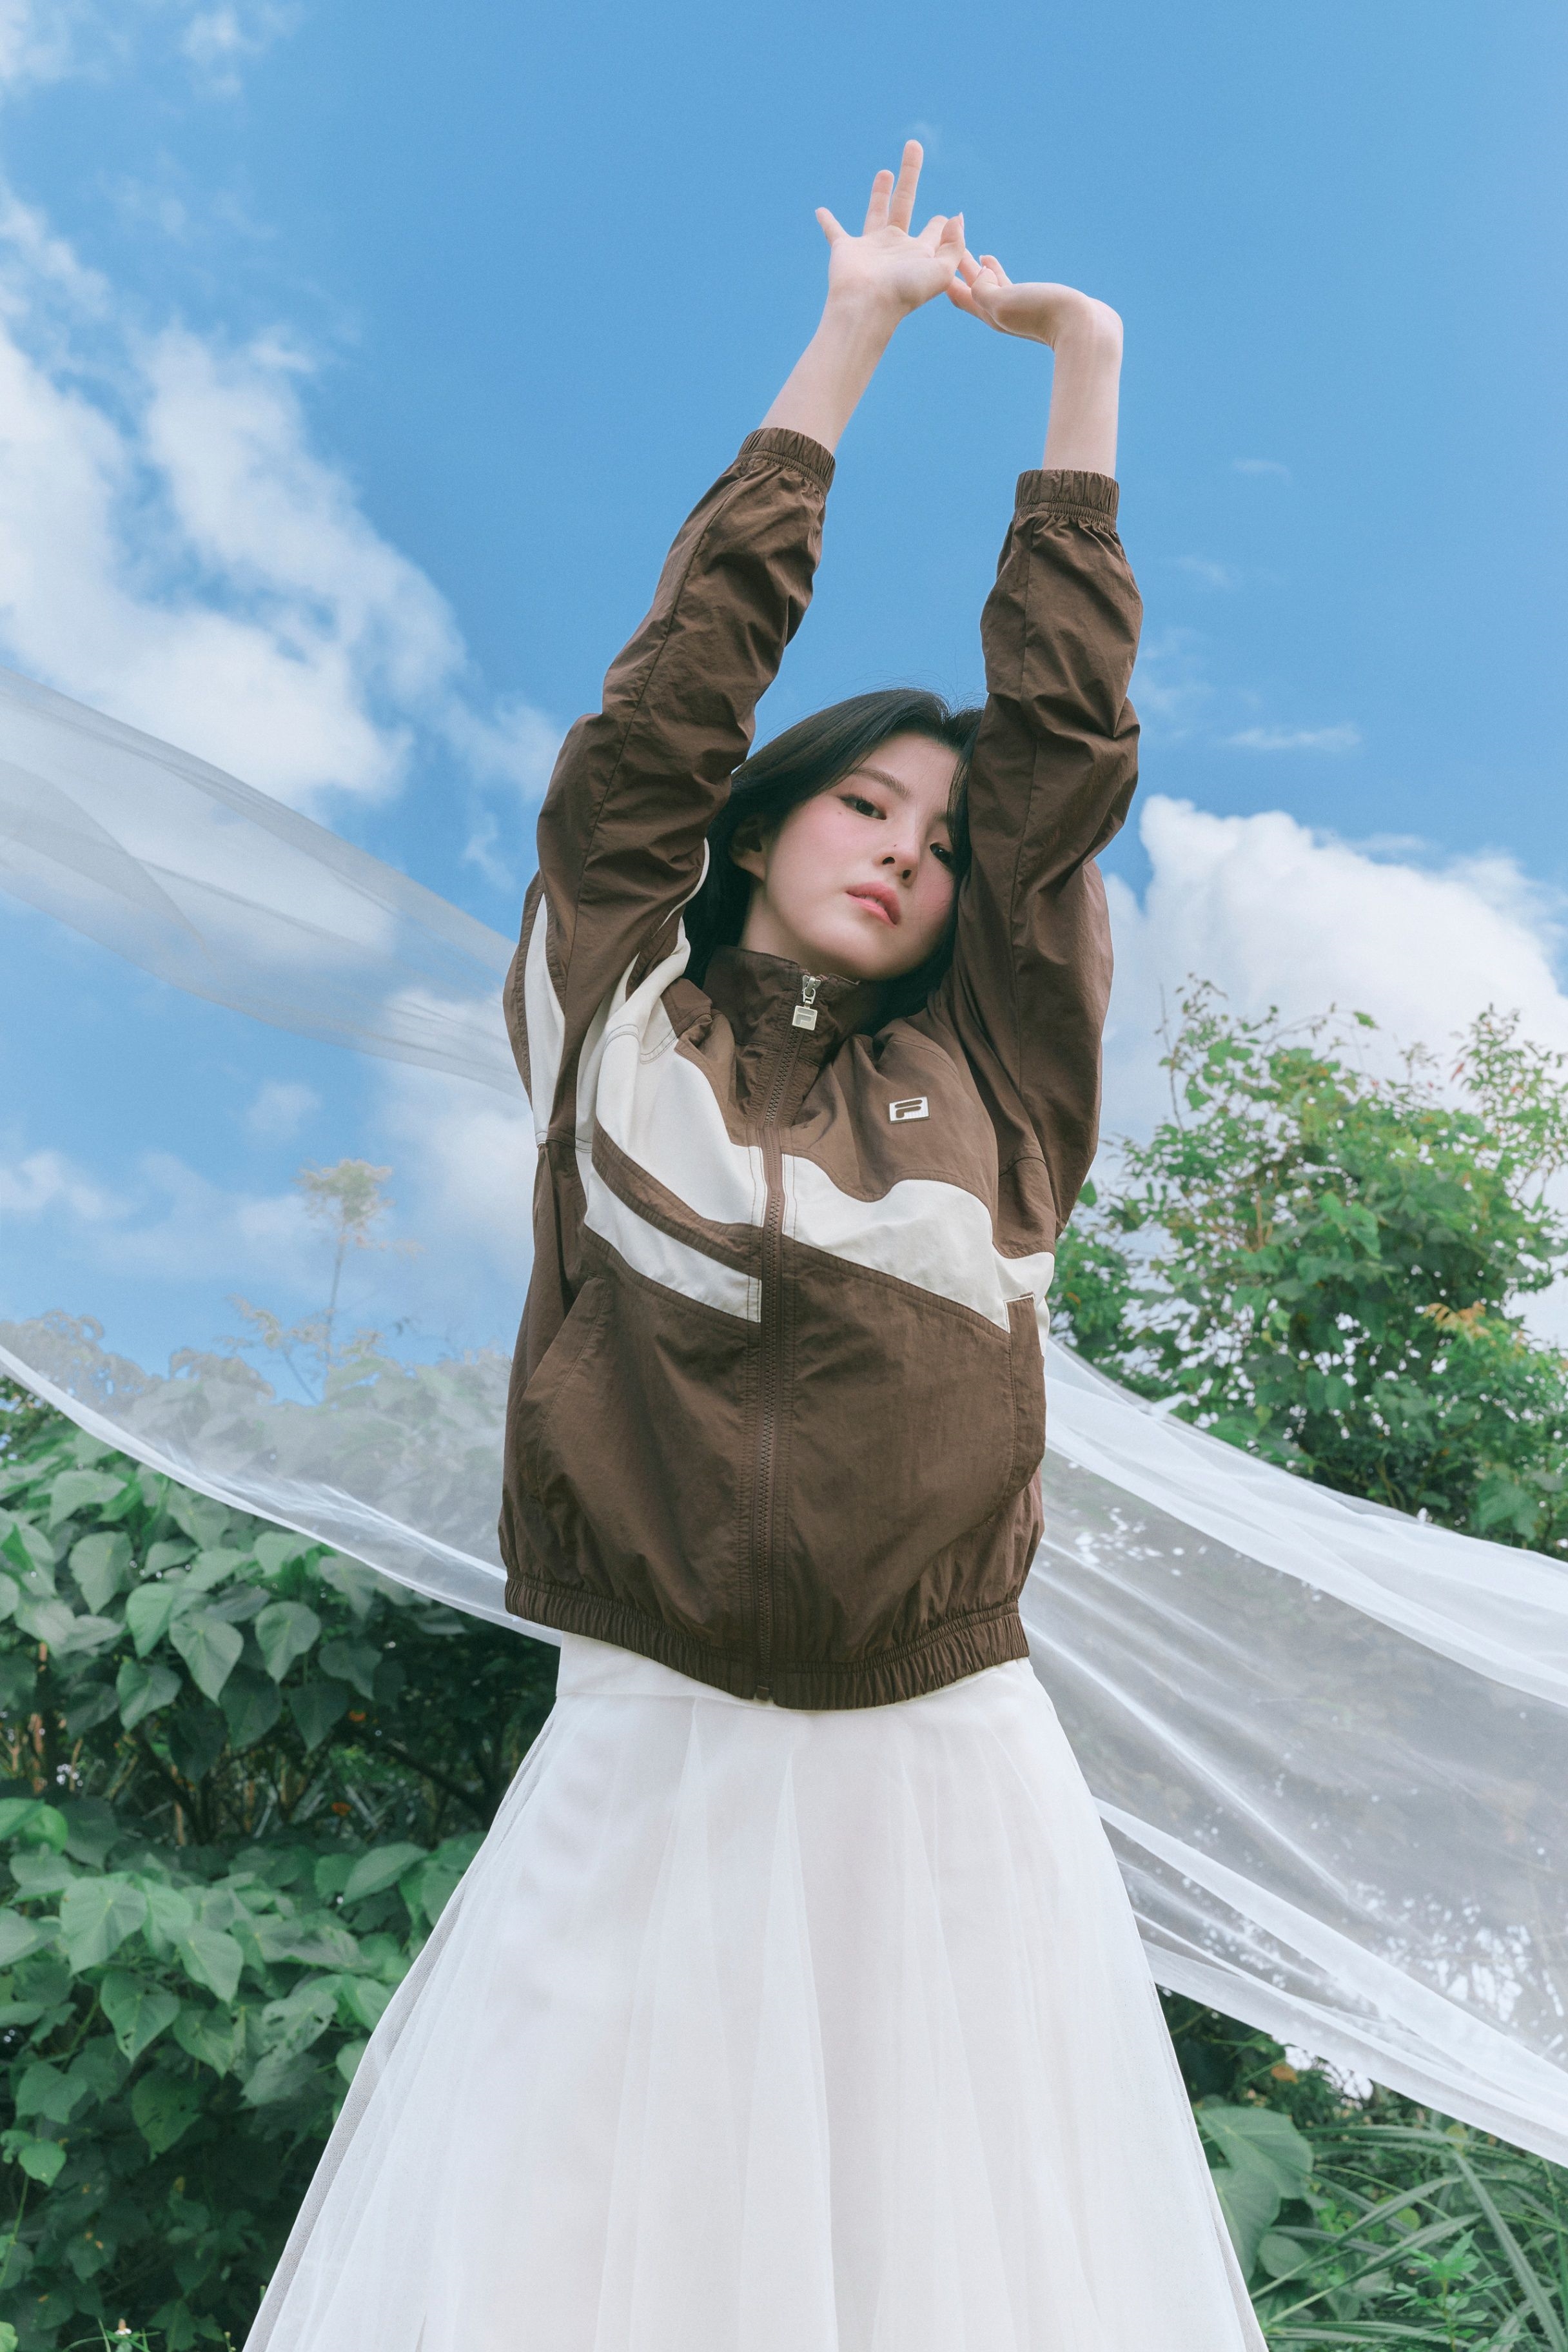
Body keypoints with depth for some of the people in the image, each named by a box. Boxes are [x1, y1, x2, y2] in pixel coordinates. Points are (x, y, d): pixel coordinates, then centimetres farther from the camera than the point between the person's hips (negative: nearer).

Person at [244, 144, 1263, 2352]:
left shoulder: (990, 1076, 10)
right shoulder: (622, 1016, 6)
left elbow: (1068, 729, 10)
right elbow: (689, 671, 5)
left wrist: (1079, 370, 16)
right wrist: (853, 331, 12)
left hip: (950, 1791, 2)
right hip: (650, 1772, -1)